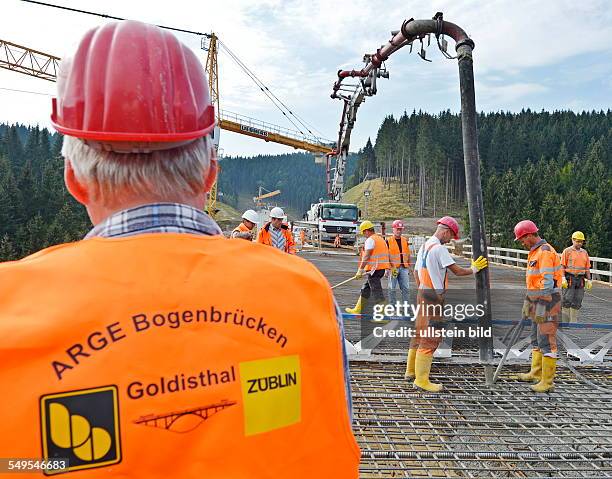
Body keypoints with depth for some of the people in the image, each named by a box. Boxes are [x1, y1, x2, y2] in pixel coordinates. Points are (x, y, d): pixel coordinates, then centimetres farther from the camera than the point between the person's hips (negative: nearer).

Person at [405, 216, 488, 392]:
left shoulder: (424, 246, 14)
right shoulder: (439, 248, -15)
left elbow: (416, 272, 19)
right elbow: (457, 271, -14)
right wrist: (473, 269, 3)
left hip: (423, 293, 10)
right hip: (434, 296, -10)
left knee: (420, 333, 17)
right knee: (431, 337, -6)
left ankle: (411, 371, 28)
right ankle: (421, 380, -2)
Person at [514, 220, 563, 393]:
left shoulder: (545, 252, -17)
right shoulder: (534, 252, 16)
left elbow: (548, 282, -23)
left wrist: (542, 307, -23)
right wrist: (528, 301, 23)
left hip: (547, 302, -11)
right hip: (538, 302, 11)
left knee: (546, 341, -7)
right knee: (536, 339, 18)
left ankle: (547, 381, -2)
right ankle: (536, 373, 29)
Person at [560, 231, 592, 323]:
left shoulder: (584, 252, 13)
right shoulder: (567, 251, -1)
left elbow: (587, 268, 14)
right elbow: (562, 266, -5)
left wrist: (589, 280, 6)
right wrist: (563, 279, -15)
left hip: (580, 280, 5)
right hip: (569, 278, -4)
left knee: (577, 302, 6)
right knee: (567, 300, -4)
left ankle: (573, 321, 14)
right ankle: (565, 321, 3)